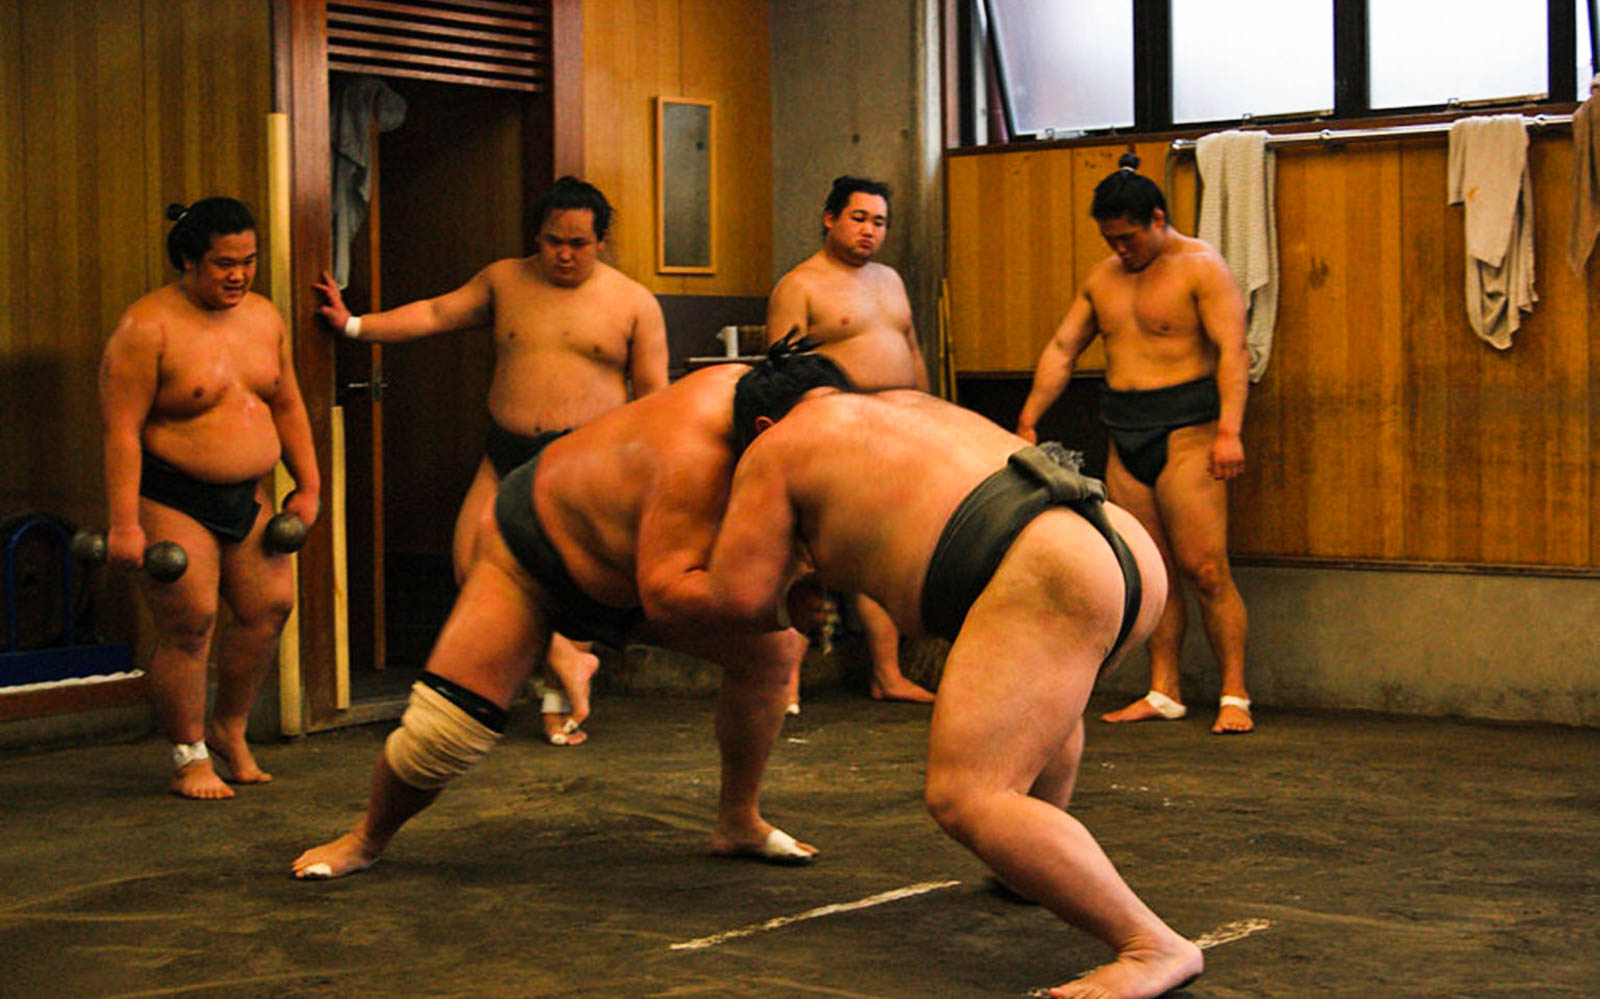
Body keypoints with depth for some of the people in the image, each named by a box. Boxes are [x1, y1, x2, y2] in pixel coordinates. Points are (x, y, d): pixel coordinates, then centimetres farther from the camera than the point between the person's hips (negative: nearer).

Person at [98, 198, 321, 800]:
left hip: (246, 496, 7)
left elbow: (287, 407, 17)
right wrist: (124, 524, -22)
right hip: (169, 499, -7)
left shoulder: (263, 317, 7)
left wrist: (308, 486, 13)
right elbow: (121, 430, -17)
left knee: (270, 605, 5)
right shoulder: (147, 327, -14)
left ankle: (229, 728, 25)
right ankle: (189, 759, 8)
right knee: (187, 625, -7)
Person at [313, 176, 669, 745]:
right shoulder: (505, 282, 10)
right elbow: (434, 315, 12)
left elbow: (653, 394, 4)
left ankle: (559, 704, 13)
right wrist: (353, 325, 5)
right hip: (509, 457, 3)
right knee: (472, 566, -13)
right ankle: (567, 658, -1)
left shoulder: (634, 303, 3)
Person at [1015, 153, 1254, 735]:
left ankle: (1234, 696, -5)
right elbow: (1062, 350, 17)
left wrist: (1229, 431, -24)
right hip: (1126, 440, 6)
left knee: (1203, 568, -10)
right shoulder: (1102, 279, 16)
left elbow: (1231, 351, -13)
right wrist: (1028, 420, 9)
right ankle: (1163, 693, 12)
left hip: (1186, 431, -6)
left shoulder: (1201, 268, -4)